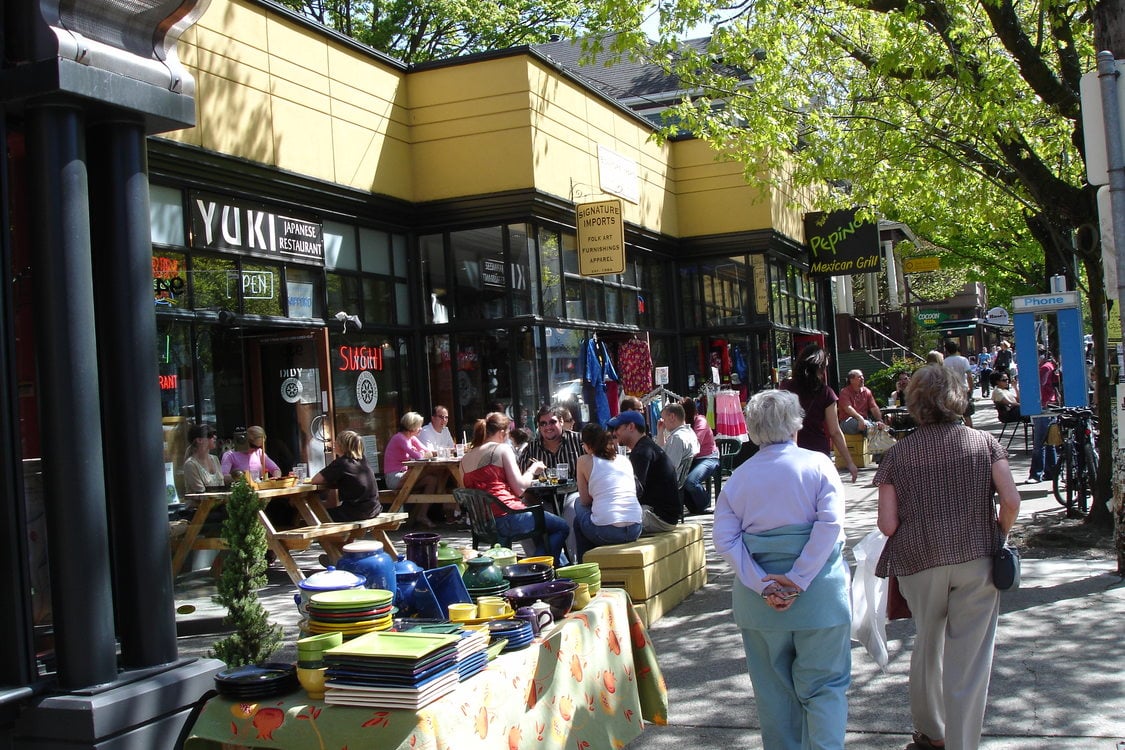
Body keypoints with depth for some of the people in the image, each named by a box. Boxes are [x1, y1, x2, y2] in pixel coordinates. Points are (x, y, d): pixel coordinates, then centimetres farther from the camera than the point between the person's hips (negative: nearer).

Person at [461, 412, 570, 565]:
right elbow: (520, 488, -10)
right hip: (507, 516, -8)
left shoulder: (465, 459, 13)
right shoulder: (502, 449, -5)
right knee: (562, 527, 10)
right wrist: (533, 469, 9)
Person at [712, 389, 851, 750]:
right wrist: (798, 580, -17)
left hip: (759, 599, 3)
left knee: (773, 687, 14)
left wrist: (763, 586, -12)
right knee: (824, 685, 7)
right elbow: (831, 523, -16)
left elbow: (724, 539, -7)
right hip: (819, 592, -2)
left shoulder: (738, 477, 3)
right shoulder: (817, 464, -4)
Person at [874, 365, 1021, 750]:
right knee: (969, 658, 4)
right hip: (976, 561, -1)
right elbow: (1011, 501, -10)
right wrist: (999, 535, 9)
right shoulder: (984, 442, -1)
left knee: (927, 645, 22)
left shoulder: (898, 455, -2)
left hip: (918, 564, 2)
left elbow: (887, 525, -6)